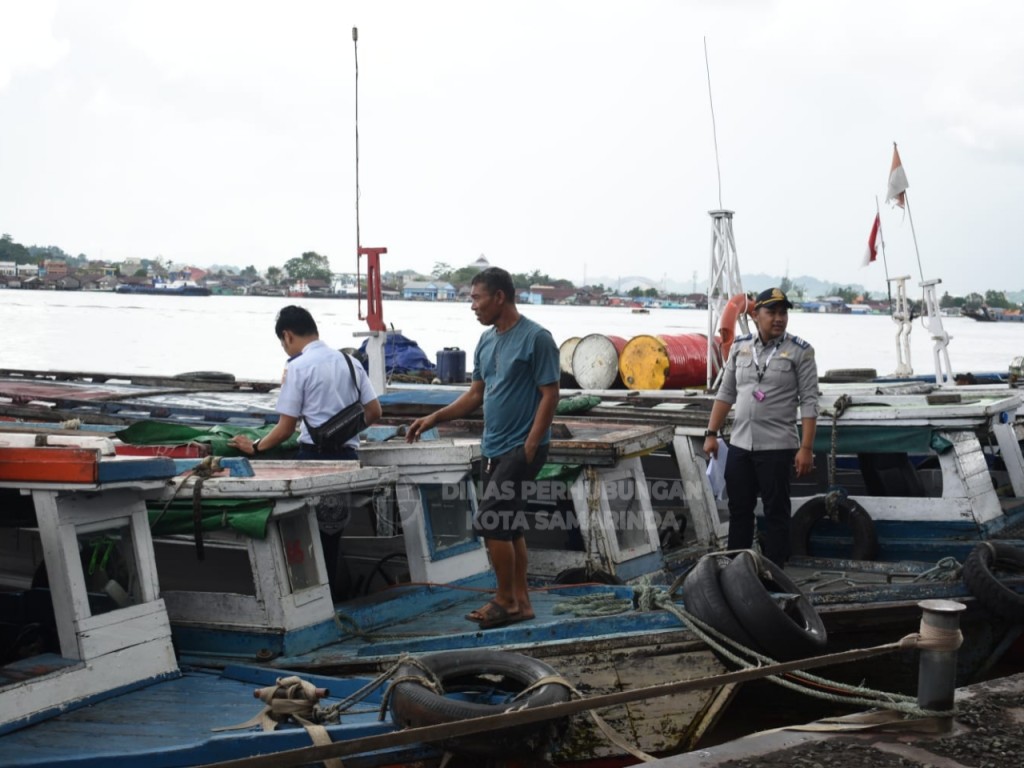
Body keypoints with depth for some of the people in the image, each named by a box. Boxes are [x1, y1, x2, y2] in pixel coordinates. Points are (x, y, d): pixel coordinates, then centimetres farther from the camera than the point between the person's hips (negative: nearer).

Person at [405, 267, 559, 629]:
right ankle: (520, 601, 19)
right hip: (495, 449, 8)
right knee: (509, 525, 11)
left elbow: (550, 394, -15)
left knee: (492, 523, -9)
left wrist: (530, 446, -20)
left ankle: (505, 601, 4)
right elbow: (476, 394, 17)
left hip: (519, 449, -8)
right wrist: (433, 418, 7)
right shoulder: (487, 341, 11)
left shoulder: (536, 339, -14)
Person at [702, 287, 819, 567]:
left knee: (776, 512, 2)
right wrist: (712, 434, 6)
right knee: (739, 509, 12)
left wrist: (806, 448, -14)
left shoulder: (800, 351, -5)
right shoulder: (740, 347, 7)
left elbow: (809, 403, -8)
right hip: (739, 445, 5)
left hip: (777, 447, -5)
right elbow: (725, 394, 13)